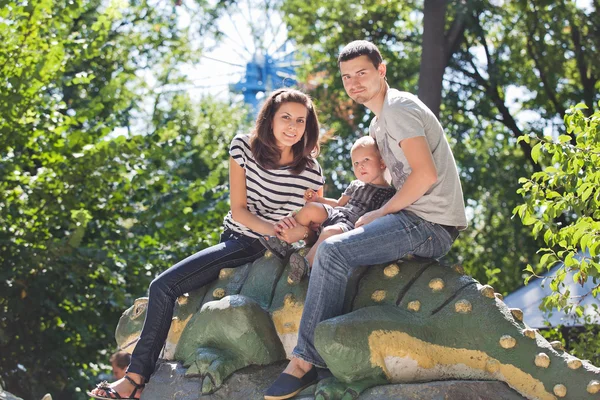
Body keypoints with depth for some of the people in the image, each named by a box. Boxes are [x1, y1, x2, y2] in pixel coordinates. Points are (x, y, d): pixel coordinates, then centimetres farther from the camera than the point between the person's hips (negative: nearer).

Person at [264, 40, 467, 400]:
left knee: (334, 250, -23)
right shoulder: (379, 122, 21)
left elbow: (425, 174, -22)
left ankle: (306, 360, -19)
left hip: (431, 224, -11)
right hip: (421, 224, 11)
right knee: (332, 234, 17)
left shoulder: (398, 109, -11)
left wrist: (381, 213, -11)